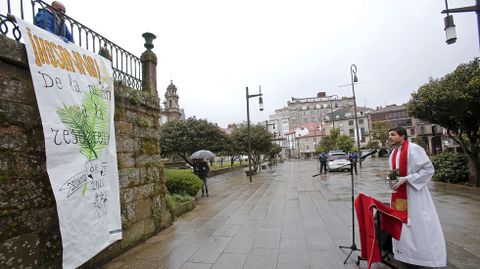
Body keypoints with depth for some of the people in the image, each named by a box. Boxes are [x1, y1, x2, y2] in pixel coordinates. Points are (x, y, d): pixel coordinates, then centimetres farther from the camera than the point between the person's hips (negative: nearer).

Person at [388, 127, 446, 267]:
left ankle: (427, 256, 19)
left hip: (413, 193, -7)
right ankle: (404, 251, 28)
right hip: (399, 194, 7)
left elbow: (429, 169, -15)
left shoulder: (414, 149, -13)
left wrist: (406, 179, -20)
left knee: (418, 224, 2)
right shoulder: (393, 153, 10)